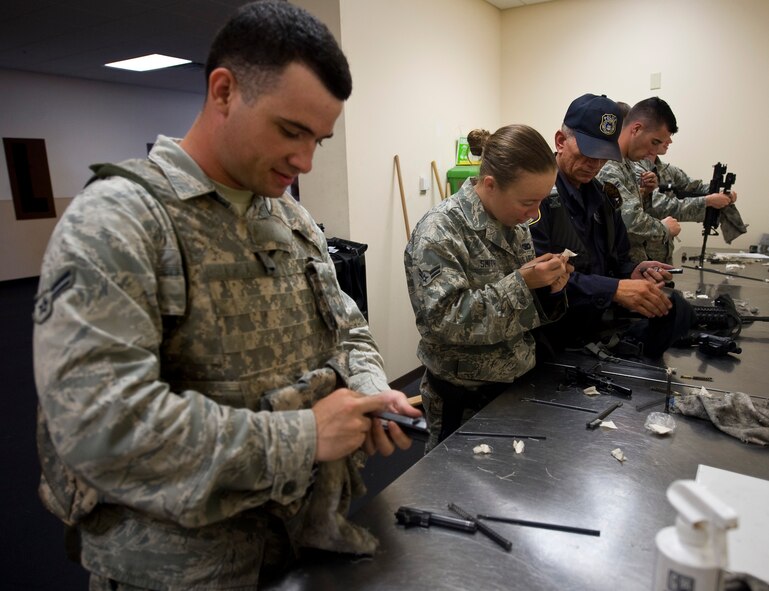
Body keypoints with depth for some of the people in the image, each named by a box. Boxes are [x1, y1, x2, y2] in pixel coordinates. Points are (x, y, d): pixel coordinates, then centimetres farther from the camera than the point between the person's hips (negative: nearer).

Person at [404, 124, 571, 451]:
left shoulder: (513, 224, 3)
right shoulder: (438, 232, -20)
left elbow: (526, 312, 12)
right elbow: (441, 320, -26)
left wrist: (549, 288, -10)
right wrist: (520, 283, -27)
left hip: (516, 385, 7)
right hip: (462, 399, -7)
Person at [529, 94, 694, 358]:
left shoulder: (602, 195, 14)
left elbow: (617, 260, 21)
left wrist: (633, 273, -3)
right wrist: (614, 289, -27)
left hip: (599, 314, 8)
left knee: (674, 308, -8)